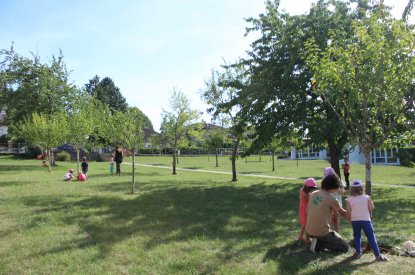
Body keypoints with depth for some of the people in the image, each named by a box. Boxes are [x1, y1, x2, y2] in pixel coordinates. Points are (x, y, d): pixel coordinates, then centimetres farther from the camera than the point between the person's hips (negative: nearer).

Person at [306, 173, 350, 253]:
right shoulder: (331, 199, -15)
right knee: (345, 247, 9)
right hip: (322, 232, -7)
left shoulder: (313, 194, 2)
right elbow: (343, 213, 0)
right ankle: (319, 243, -5)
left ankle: (318, 245, 6)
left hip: (309, 231, 7)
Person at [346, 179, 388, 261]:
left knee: (357, 236, 19)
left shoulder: (349, 199, -2)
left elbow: (348, 211, -2)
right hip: (365, 220, -1)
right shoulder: (366, 197, -1)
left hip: (354, 220, 1)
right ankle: (378, 255, 3)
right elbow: (371, 208, 3)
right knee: (371, 237, 5)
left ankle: (358, 253, 18)